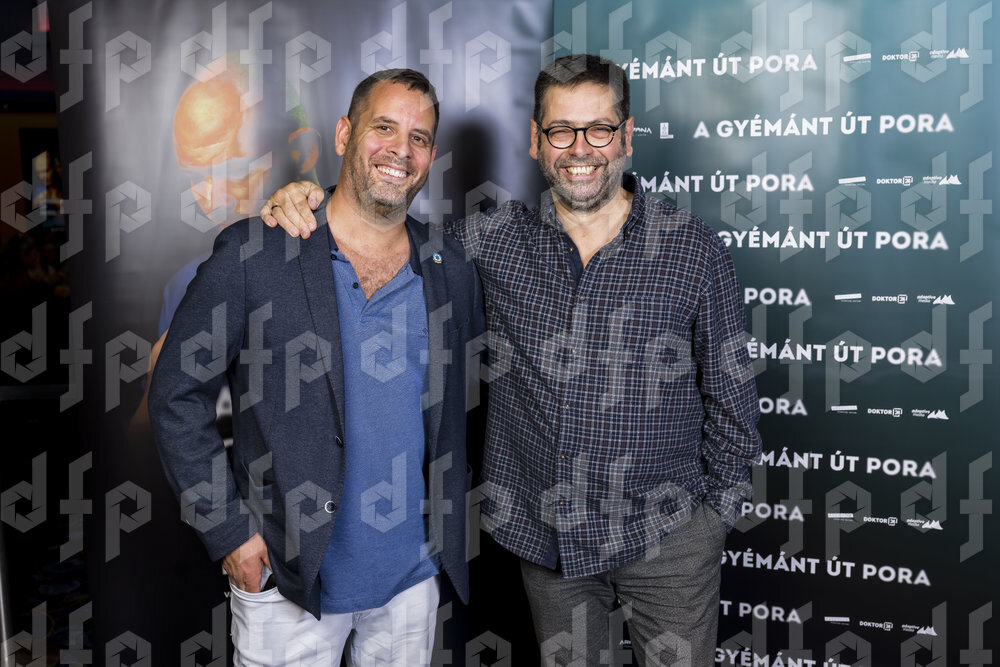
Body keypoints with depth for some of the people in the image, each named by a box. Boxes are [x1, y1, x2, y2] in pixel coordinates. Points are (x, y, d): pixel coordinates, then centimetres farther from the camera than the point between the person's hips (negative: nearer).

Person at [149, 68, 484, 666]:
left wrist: (453, 503, 7)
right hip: (287, 578, -3)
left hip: (414, 574, 4)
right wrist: (228, 530, -10)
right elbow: (178, 395, -7)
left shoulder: (452, 270, 2)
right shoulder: (252, 254, -10)